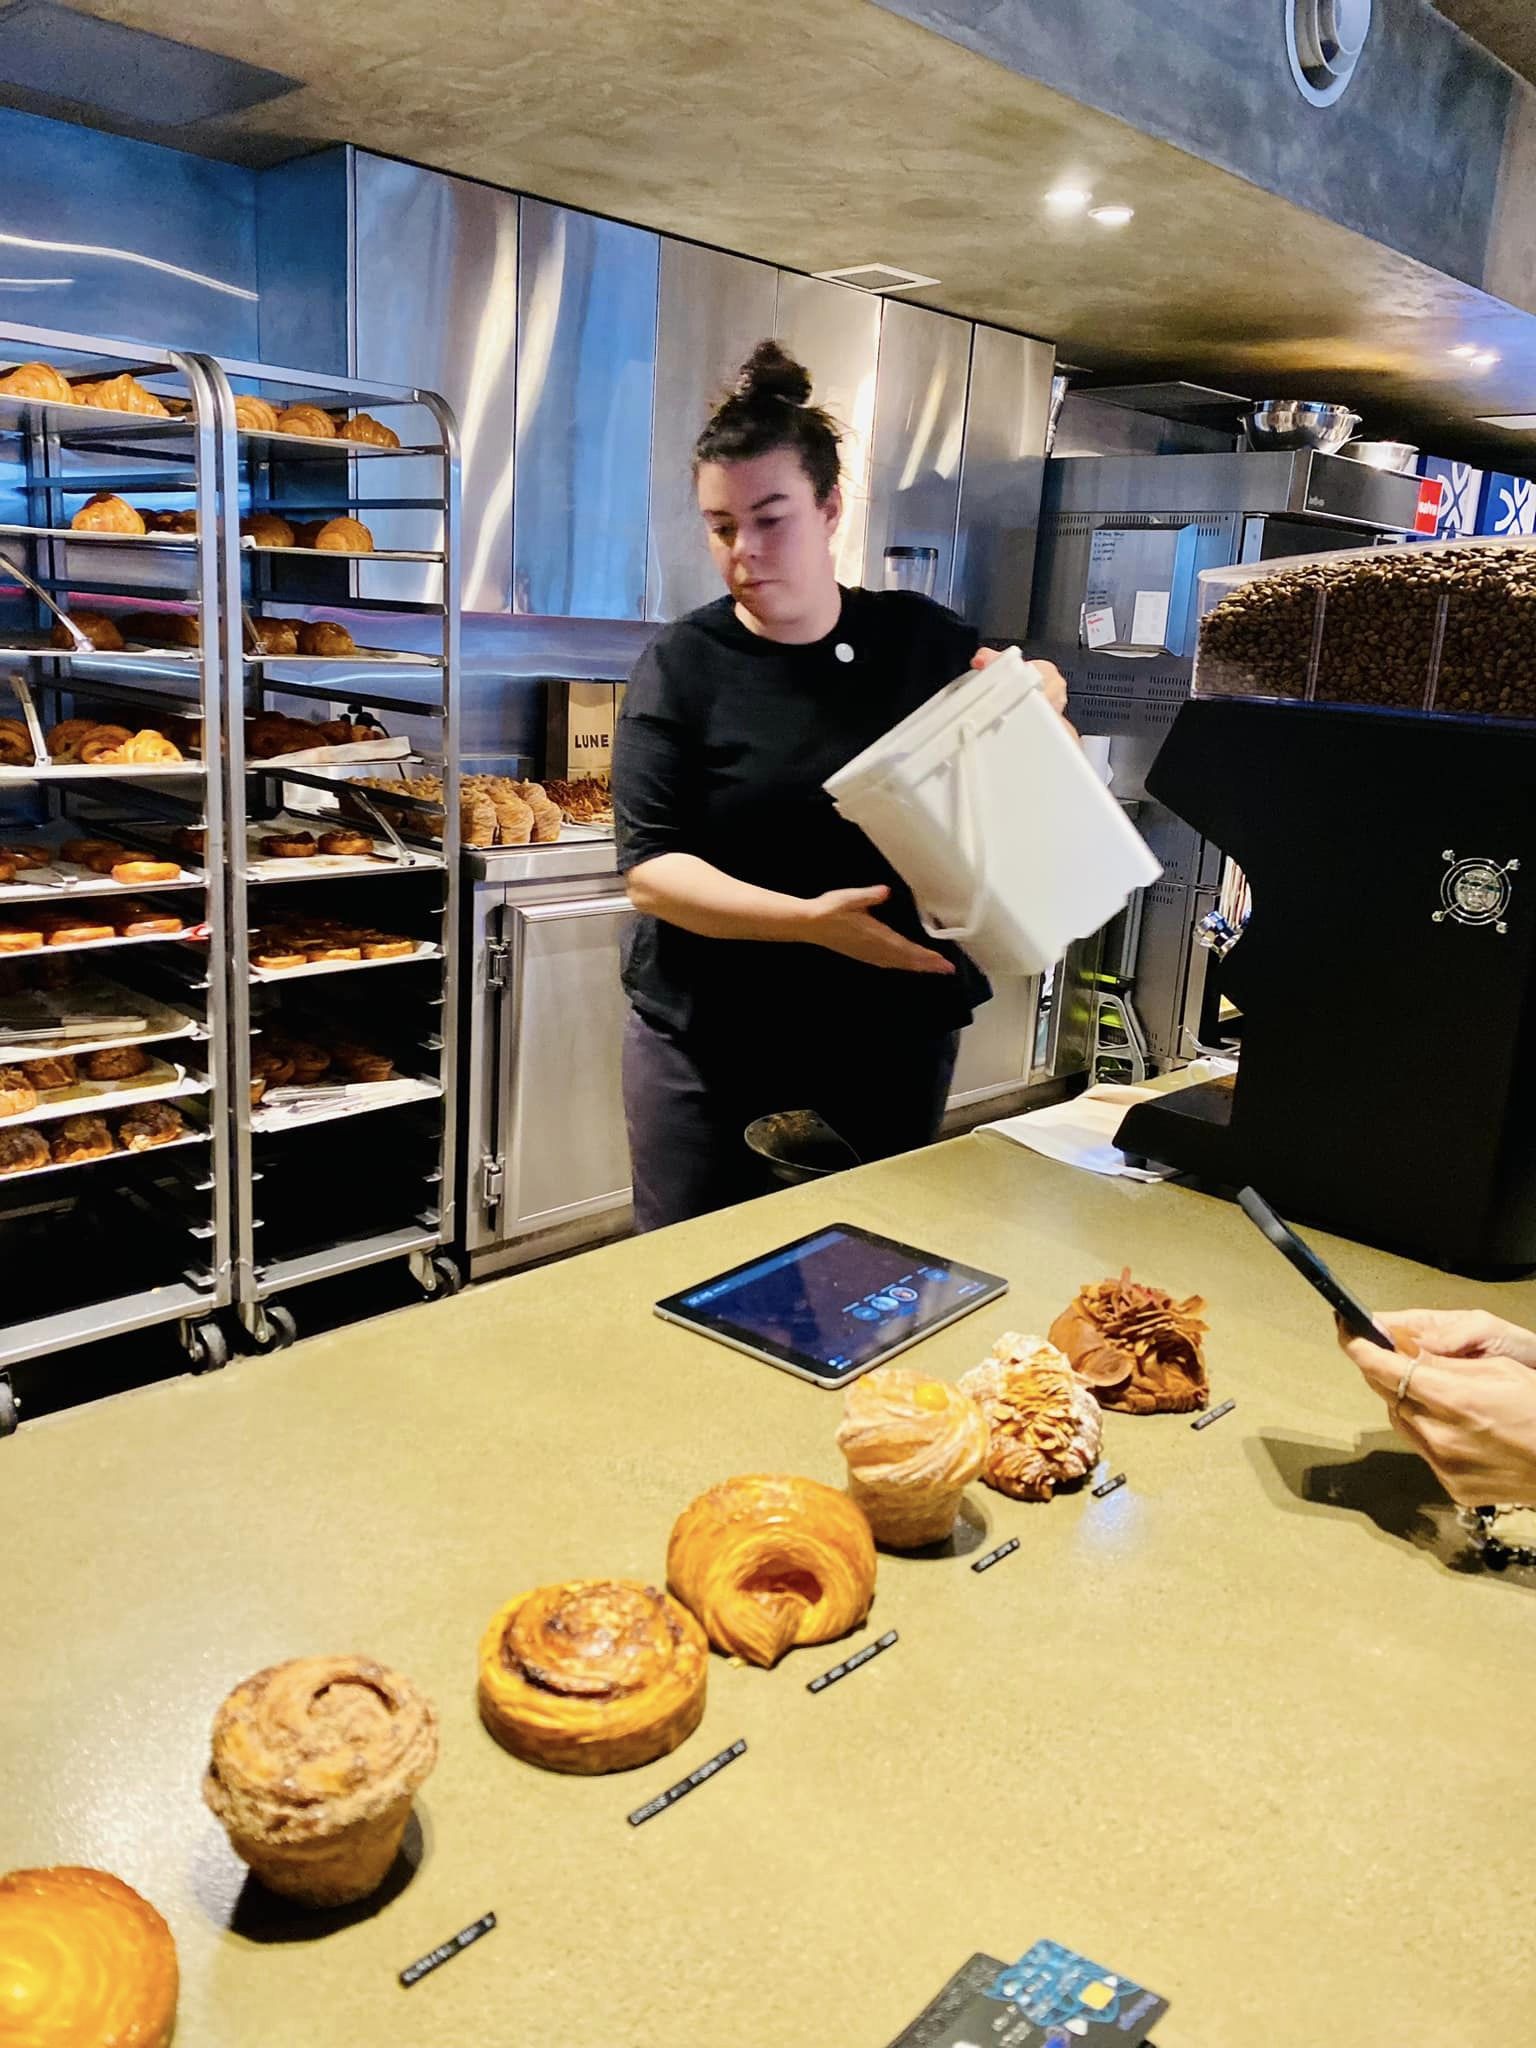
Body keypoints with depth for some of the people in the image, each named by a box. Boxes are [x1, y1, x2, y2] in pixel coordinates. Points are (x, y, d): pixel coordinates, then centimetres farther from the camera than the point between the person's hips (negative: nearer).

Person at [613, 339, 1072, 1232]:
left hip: (897, 1041, 2)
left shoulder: (924, 638, 0)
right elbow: (651, 869, -14)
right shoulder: (682, 665, -7)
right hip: (713, 1048, -2)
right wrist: (808, 921, -29)